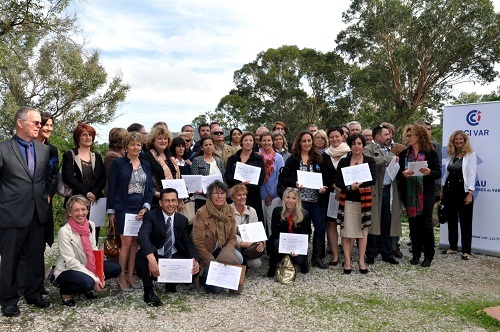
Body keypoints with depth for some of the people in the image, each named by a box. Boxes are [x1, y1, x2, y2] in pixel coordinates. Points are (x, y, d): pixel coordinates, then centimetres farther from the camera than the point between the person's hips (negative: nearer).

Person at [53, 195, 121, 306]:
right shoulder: (64, 231, -20)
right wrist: (94, 278, -25)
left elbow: (94, 250, 4)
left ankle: (87, 288, 9)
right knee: (87, 282, -35)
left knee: (116, 269, -9)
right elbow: (70, 261, -22)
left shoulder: (91, 225, -2)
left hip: (86, 267, 7)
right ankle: (65, 292, -2)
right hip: (66, 270, -6)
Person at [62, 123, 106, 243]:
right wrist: (86, 193, -13)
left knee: (94, 237, 2)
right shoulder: (69, 155, 6)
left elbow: (103, 179, 8)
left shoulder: (97, 157, 17)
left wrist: (94, 193, -9)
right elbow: (68, 177, -6)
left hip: (96, 202, 3)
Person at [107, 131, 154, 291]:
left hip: (141, 210, 4)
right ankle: (121, 278, 8)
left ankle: (130, 276, 19)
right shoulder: (118, 163, 0)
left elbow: (150, 188, 9)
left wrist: (146, 207, -4)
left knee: (135, 243, 7)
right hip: (123, 209, -4)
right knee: (127, 242, -7)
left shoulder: (145, 165, 12)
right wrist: (111, 211, -4)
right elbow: (111, 187, -1)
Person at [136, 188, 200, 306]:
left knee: (194, 267, -19)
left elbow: (188, 243, 1)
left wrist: (194, 260, -22)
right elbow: (142, 236, -31)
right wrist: (151, 258, -50)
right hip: (154, 257, -4)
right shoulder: (151, 216, -12)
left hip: (174, 258, 4)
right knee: (142, 255, -35)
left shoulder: (182, 220, 4)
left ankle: (172, 282, 13)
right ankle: (148, 291, -15)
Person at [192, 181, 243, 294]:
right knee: (217, 288, -17)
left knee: (238, 259, -25)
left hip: (221, 249, 5)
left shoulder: (230, 211, -4)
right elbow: (198, 244, -17)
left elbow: (232, 238, -1)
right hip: (205, 254, -5)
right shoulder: (201, 213, -19)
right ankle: (202, 276, 14)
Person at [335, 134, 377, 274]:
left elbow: (373, 179, -10)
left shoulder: (369, 161, 4)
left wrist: (359, 184, -26)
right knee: (347, 231, 0)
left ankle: (361, 261, 17)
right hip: (347, 200, 0)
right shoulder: (343, 161, 4)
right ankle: (347, 261, 8)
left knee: (363, 230, 7)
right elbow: (337, 181, -4)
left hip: (364, 200, 1)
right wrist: (349, 187, -22)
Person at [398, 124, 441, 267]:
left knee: (426, 222, -1)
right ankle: (416, 254, 17)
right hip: (409, 193, 3)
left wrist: (429, 172, -21)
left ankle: (428, 255, 10)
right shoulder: (404, 154, 9)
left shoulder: (430, 153, 0)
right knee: (413, 222, 7)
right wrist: (403, 173, -15)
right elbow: (398, 173, 7)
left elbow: (438, 173, -1)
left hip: (426, 192, -3)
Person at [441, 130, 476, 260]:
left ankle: (466, 251, 7)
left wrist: (470, 193, -16)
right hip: (449, 190, 5)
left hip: (463, 191, -5)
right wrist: (443, 190, 11)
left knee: (465, 221, 1)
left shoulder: (470, 155, -3)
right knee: (451, 220, 11)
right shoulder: (450, 156, 13)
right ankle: (453, 247, 21)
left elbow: (471, 175, -9)